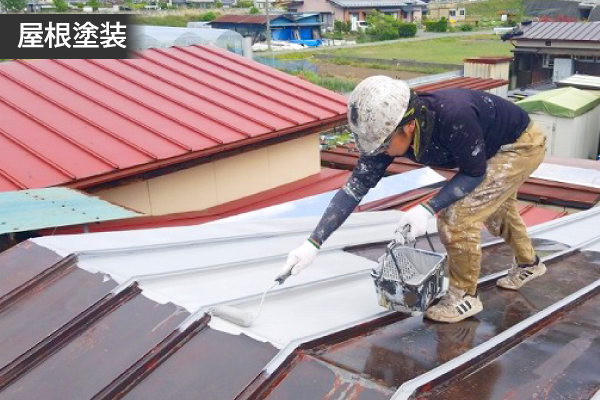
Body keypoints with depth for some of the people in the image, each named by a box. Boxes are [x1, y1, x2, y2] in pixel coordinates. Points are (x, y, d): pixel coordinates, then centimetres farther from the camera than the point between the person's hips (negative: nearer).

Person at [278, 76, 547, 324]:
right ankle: (528, 264, 57)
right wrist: (313, 244, -24)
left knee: (457, 217, -18)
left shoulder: (454, 116, -43)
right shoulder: (388, 130, -23)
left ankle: (465, 296, 5)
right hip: (492, 149, 7)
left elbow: (475, 172, -26)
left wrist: (428, 210, -36)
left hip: (522, 145, -7)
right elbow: (355, 187, -20)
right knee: (495, 209, 29)